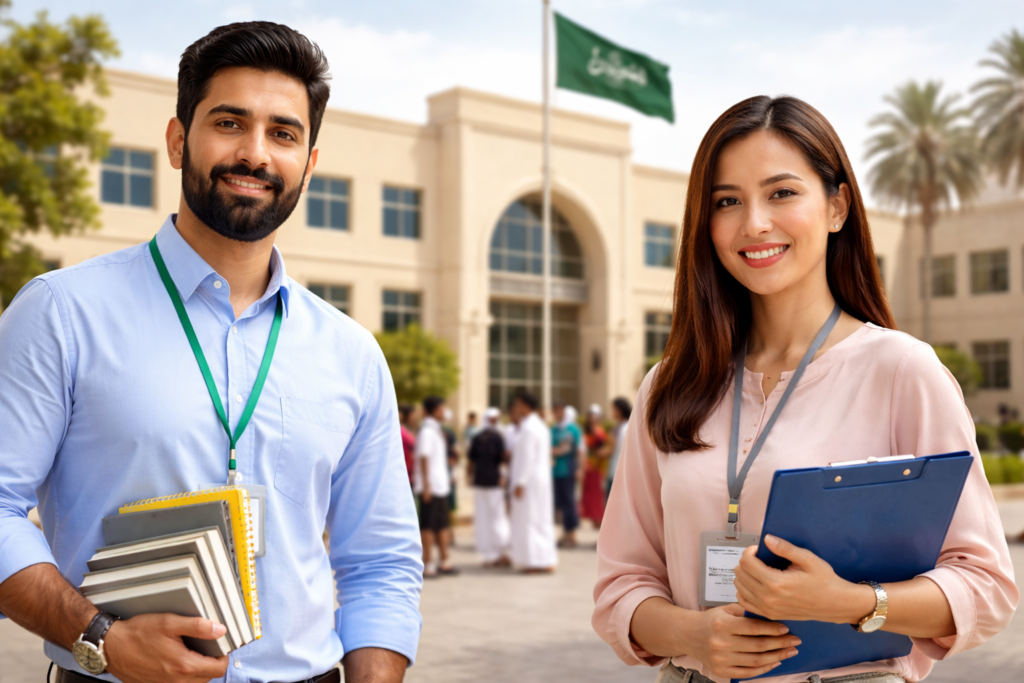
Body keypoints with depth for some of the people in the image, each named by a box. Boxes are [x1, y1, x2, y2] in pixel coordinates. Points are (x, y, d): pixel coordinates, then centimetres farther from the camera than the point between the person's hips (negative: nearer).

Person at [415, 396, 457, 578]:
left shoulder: (436, 430, 16)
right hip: (430, 486, -10)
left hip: (441, 485, 10)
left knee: (443, 524, 14)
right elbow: (423, 458, -19)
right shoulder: (427, 431, -14)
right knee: (428, 526, -4)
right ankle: (428, 564, 0)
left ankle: (444, 561, 22)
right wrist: (426, 484, -22)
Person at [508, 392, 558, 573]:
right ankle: (546, 560, 14)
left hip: (529, 481, -10)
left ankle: (536, 561, -3)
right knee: (541, 519, 11)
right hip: (541, 478, 10)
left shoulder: (527, 428, -17)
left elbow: (527, 458, -21)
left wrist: (519, 483, -20)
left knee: (529, 519, -5)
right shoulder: (540, 425, 13)